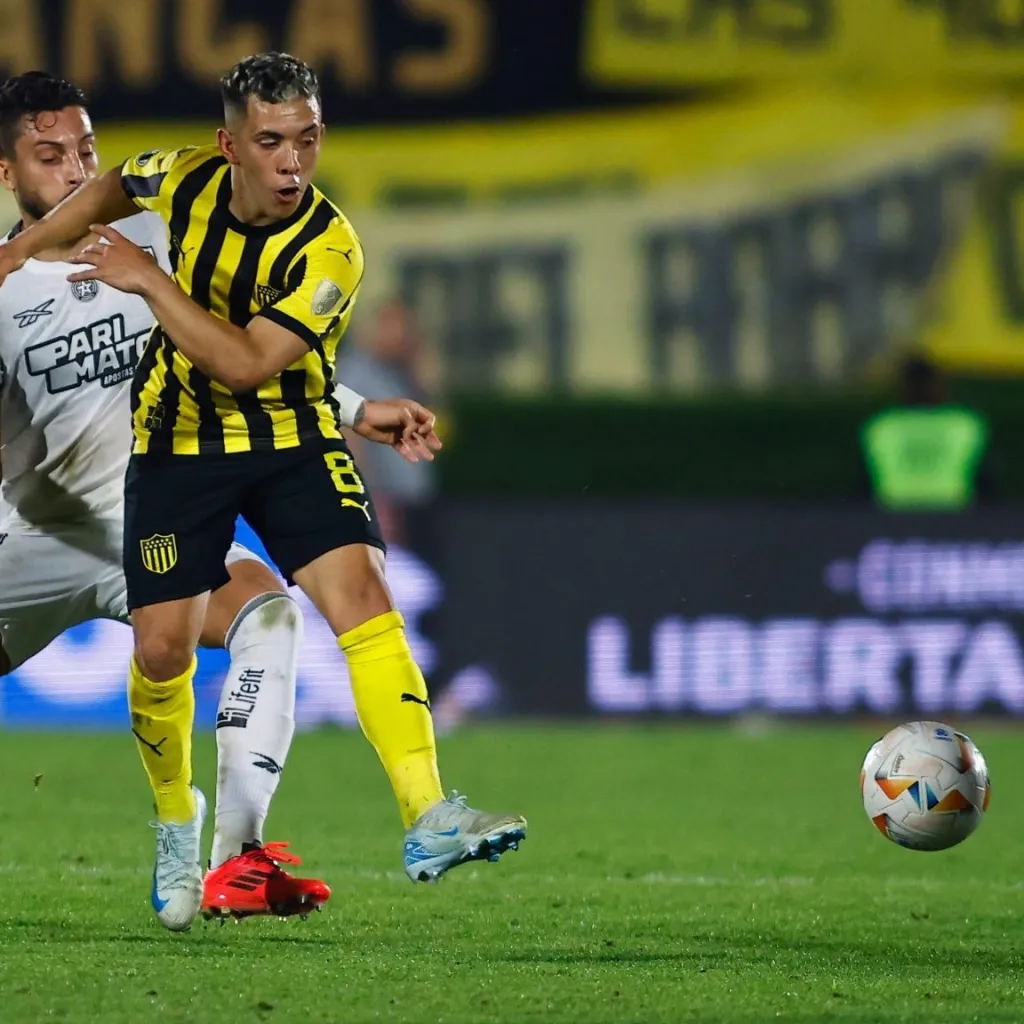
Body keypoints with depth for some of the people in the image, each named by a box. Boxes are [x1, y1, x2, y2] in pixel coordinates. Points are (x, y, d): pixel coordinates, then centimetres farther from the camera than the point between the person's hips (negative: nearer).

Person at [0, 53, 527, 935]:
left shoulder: (329, 250, -22)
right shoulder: (191, 177, -11)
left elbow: (243, 364, -28)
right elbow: (117, 186, 14)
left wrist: (148, 280, -25)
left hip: (292, 438, -2)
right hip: (178, 439, 2)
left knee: (360, 592, -23)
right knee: (162, 646, -3)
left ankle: (429, 822, -31)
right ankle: (177, 821, 26)